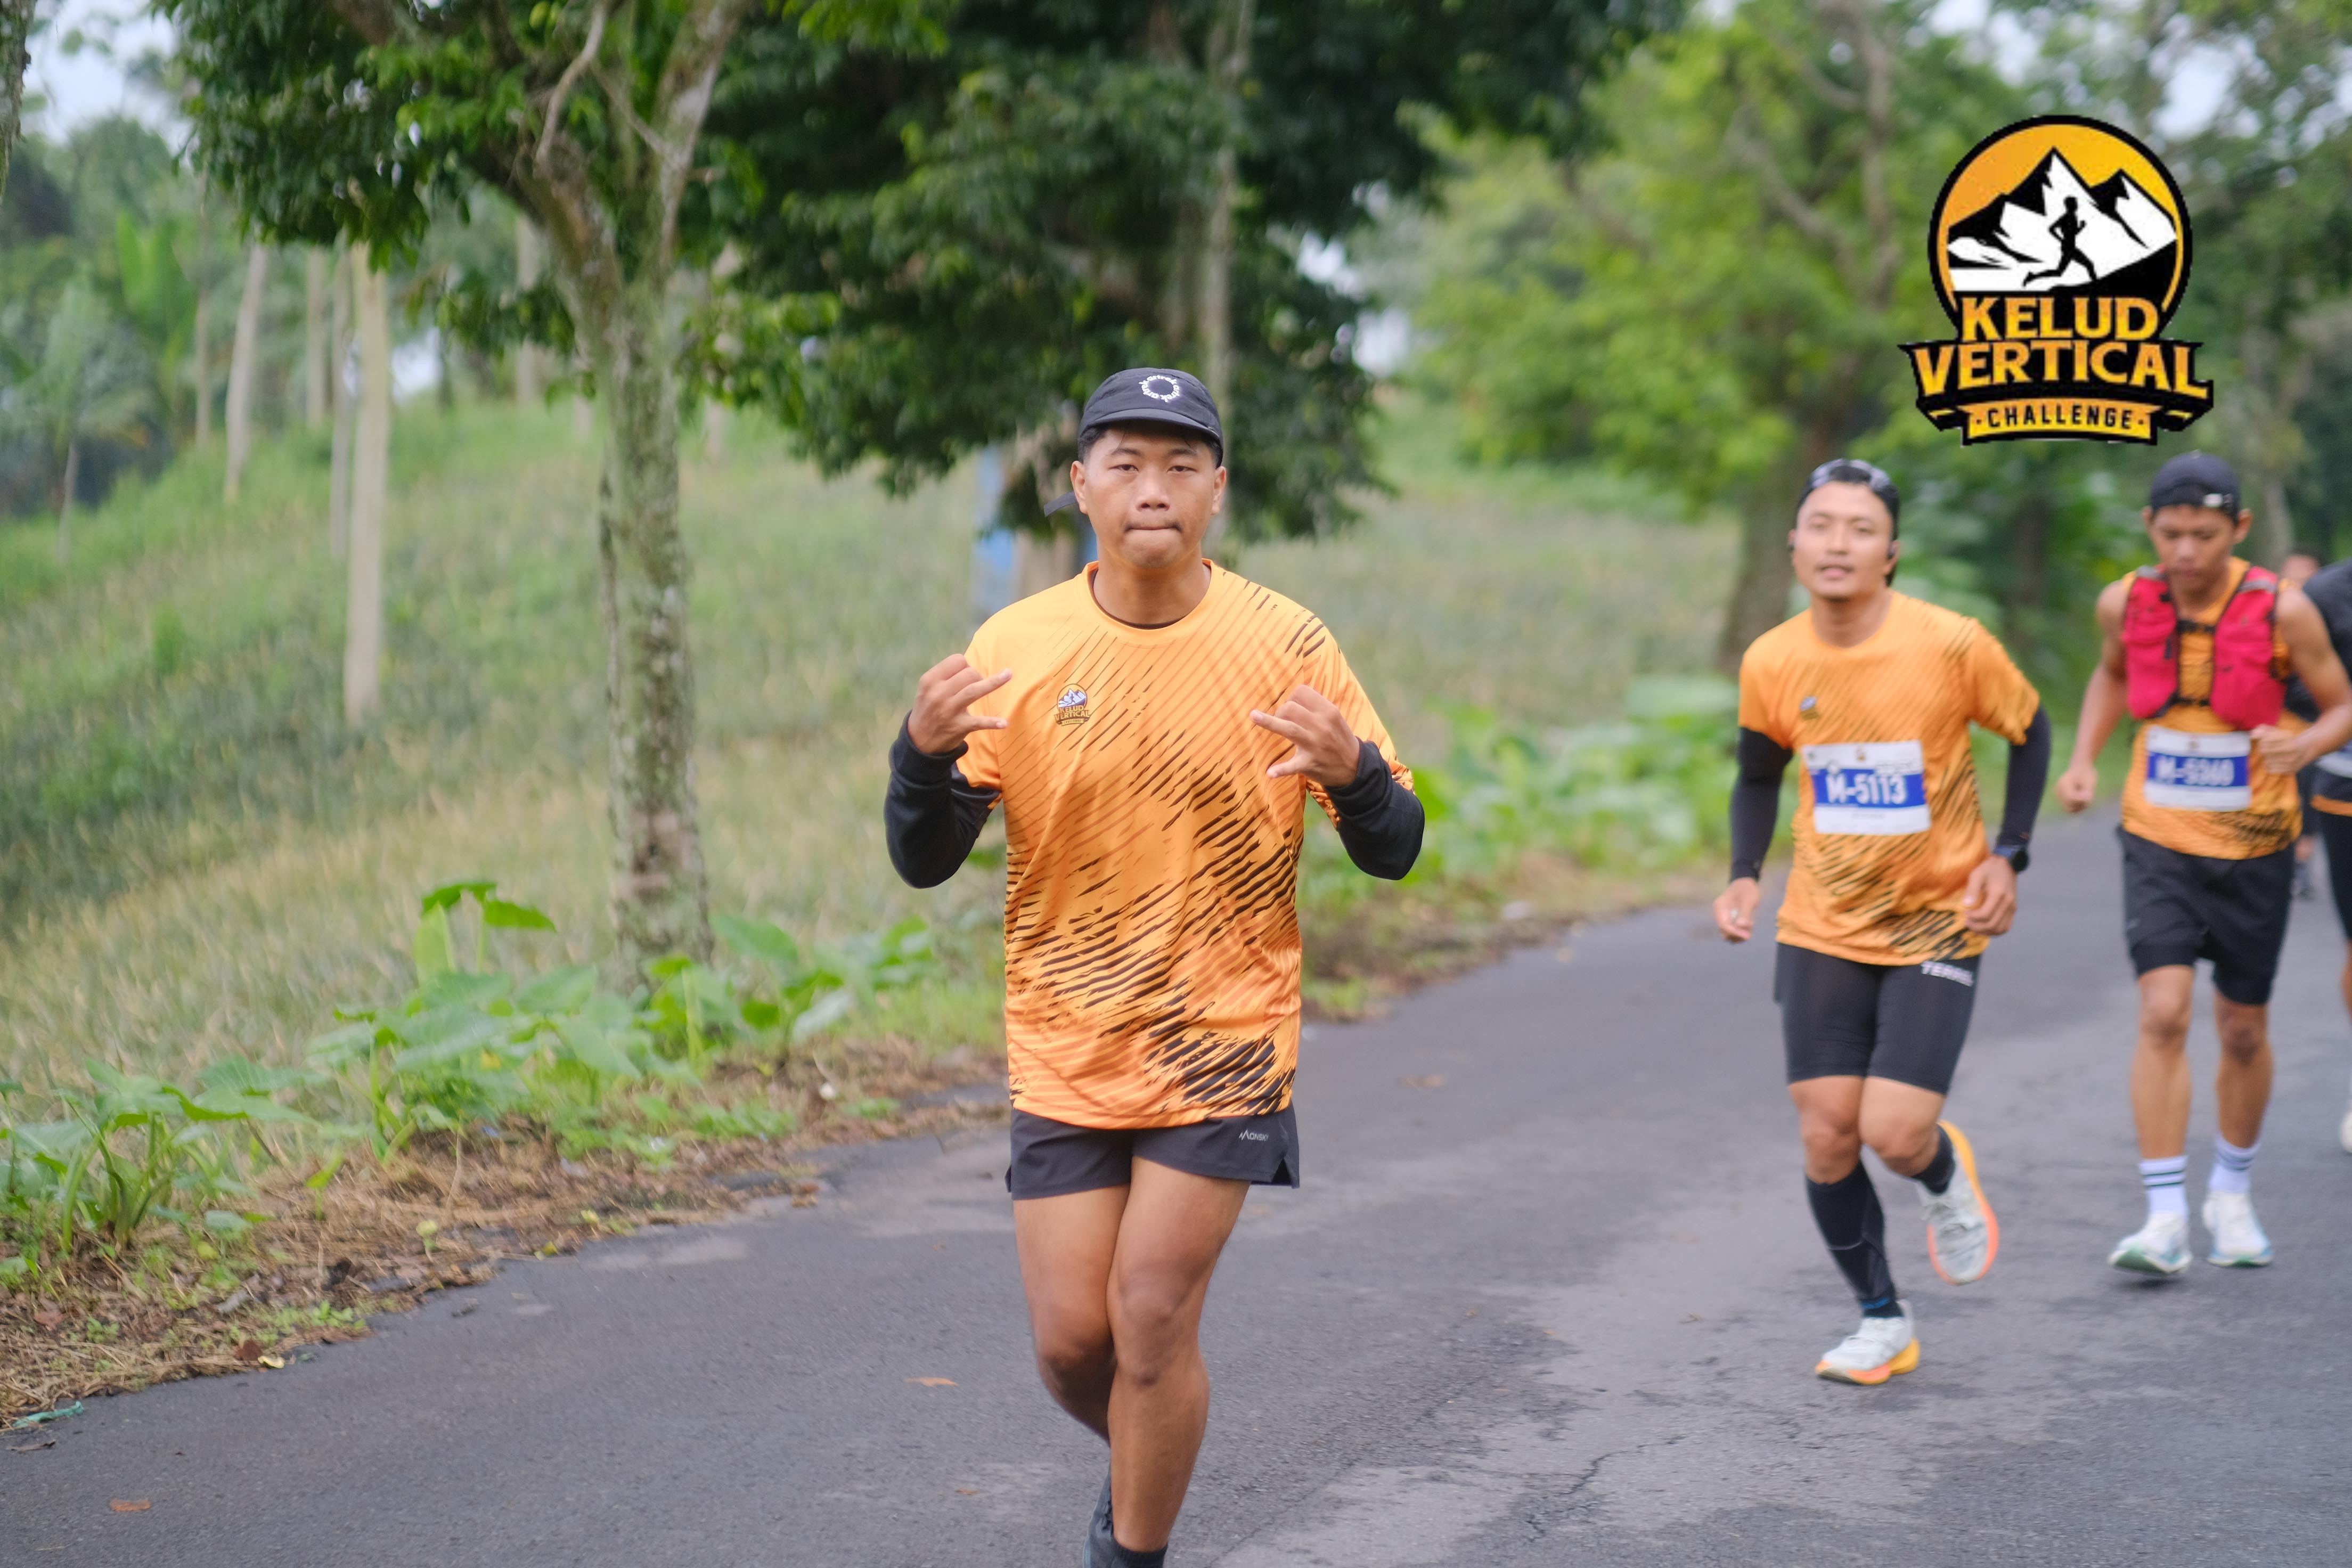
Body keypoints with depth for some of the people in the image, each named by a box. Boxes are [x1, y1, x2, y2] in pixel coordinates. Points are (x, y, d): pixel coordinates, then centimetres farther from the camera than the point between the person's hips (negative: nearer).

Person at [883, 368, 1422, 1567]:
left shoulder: (1286, 646, -7)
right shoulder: (1013, 648, -5)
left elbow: (1394, 853, -4)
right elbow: (923, 863, -5)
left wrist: (1350, 771, -26)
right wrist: (925, 749, -25)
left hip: (1225, 1041, -2)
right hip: (1064, 1050, 2)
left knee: (1152, 1320, -6)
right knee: (1069, 1342, 4)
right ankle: (1143, 1466, 37)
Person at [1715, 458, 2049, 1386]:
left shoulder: (1953, 646, -16)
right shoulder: (1771, 663, -6)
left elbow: (2030, 732, 1)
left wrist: (2007, 855, -9)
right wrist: (1745, 876, -3)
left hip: (1937, 923, -3)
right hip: (1820, 930, 3)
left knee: (1896, 1133, -13)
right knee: (1826, 1137, -1)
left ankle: (1946, 1179, 26)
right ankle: (1881, 1321, 21)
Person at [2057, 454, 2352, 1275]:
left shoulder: (2282, 611, -14)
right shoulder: (2125, 602, -6)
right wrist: (2083, 760, 2)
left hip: (2255, 847, 0)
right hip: (2159, 839, 1)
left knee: (2244, 1031, 10)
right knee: (2163, 1013, -16)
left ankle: (2232, 1195, 34)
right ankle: (2165, 1220, -13)